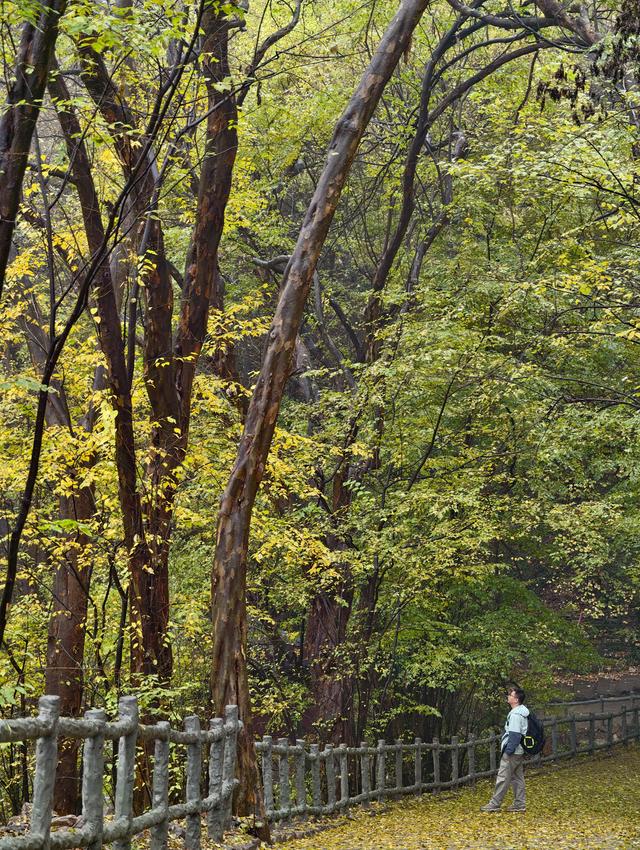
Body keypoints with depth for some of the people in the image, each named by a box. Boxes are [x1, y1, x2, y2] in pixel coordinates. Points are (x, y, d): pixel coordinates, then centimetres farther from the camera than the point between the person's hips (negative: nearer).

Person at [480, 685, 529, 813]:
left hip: (512, 753, -10)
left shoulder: (516, 714, -20)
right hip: (519, 752, 10)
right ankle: (519, 804, 17)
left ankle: (494, 804, 0)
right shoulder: (522, 712, 12)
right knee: (518, 778, 13)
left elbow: (514, 735, -24)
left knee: (503, 778, -4)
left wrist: (508, 751, -20)